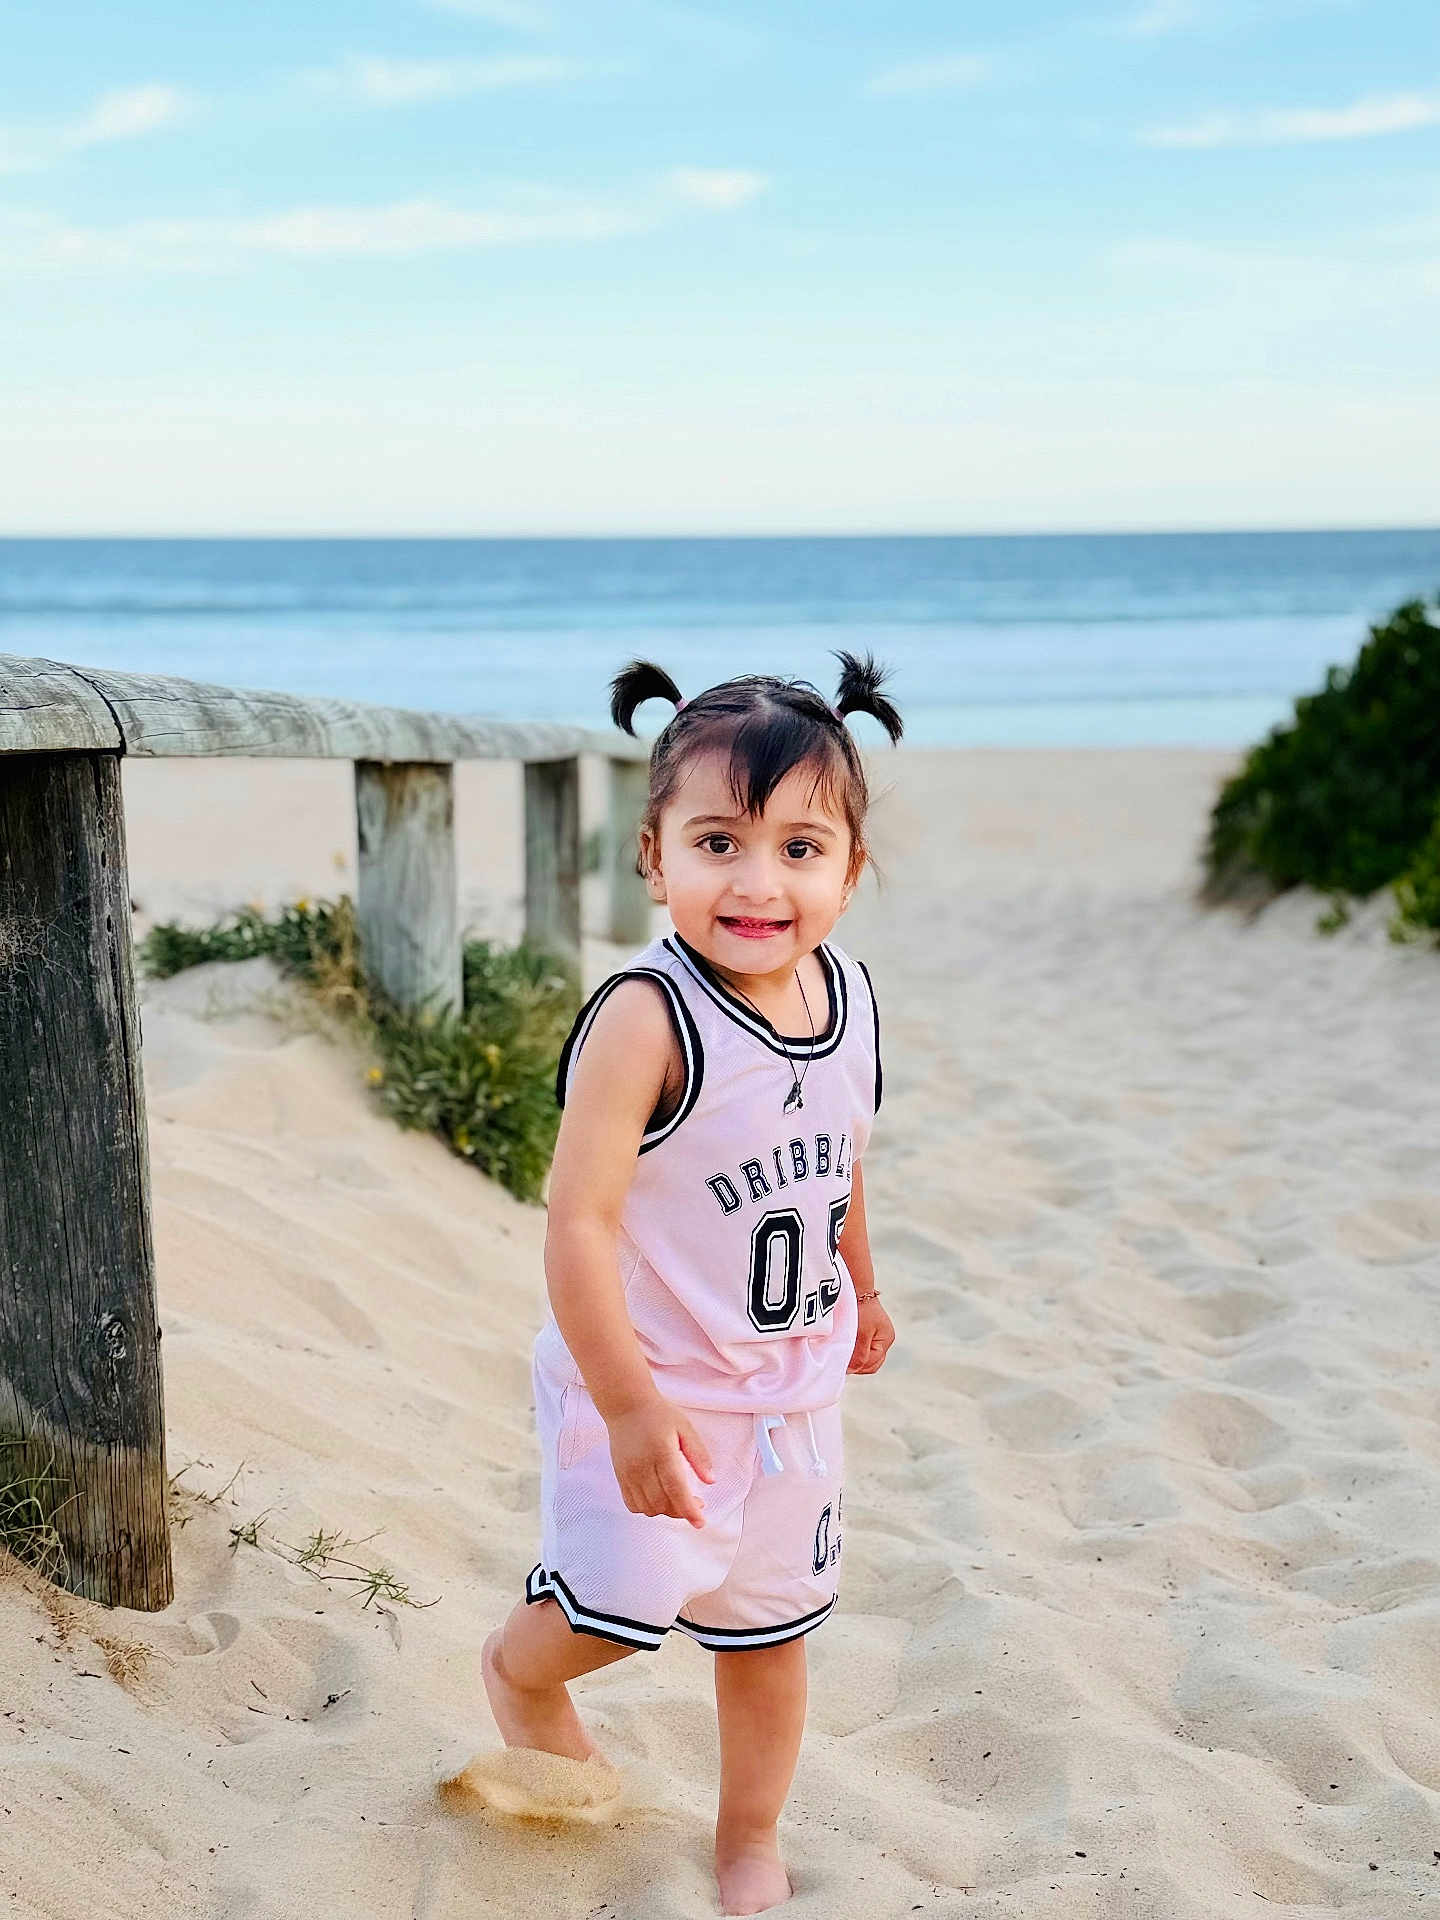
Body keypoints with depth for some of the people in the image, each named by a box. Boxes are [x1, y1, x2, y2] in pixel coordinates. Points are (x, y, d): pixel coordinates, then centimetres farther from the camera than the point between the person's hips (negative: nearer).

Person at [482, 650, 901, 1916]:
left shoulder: (849, 994, -5)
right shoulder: (646, 1018, -27)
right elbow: (580, 1221, -27)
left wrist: (861, 1286, 26)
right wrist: (630, 1406, -27)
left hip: (793, 1383, 6)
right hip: (652, 1379, -6)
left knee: (772, 1629, 17)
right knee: (621, 1601, -10)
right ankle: (520, 1671, 26)